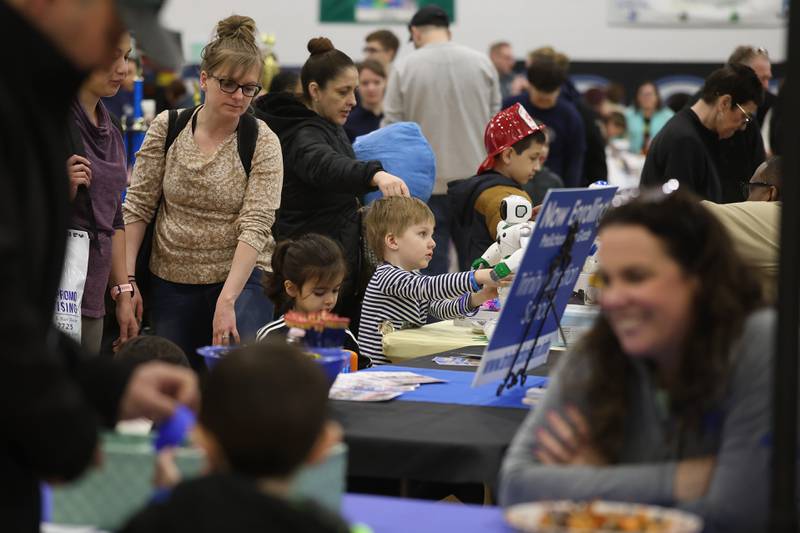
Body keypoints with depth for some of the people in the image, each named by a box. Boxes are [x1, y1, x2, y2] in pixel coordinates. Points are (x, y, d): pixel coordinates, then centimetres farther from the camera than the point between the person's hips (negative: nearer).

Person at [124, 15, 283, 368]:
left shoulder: (263, 143, -7)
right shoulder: (166, 128, 0)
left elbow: (255, 227, -15)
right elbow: (137, 206, 3)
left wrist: (227, 300, -24)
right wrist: (127, 279, -5)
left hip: (240, 280, -3)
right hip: (171, 283, 3)